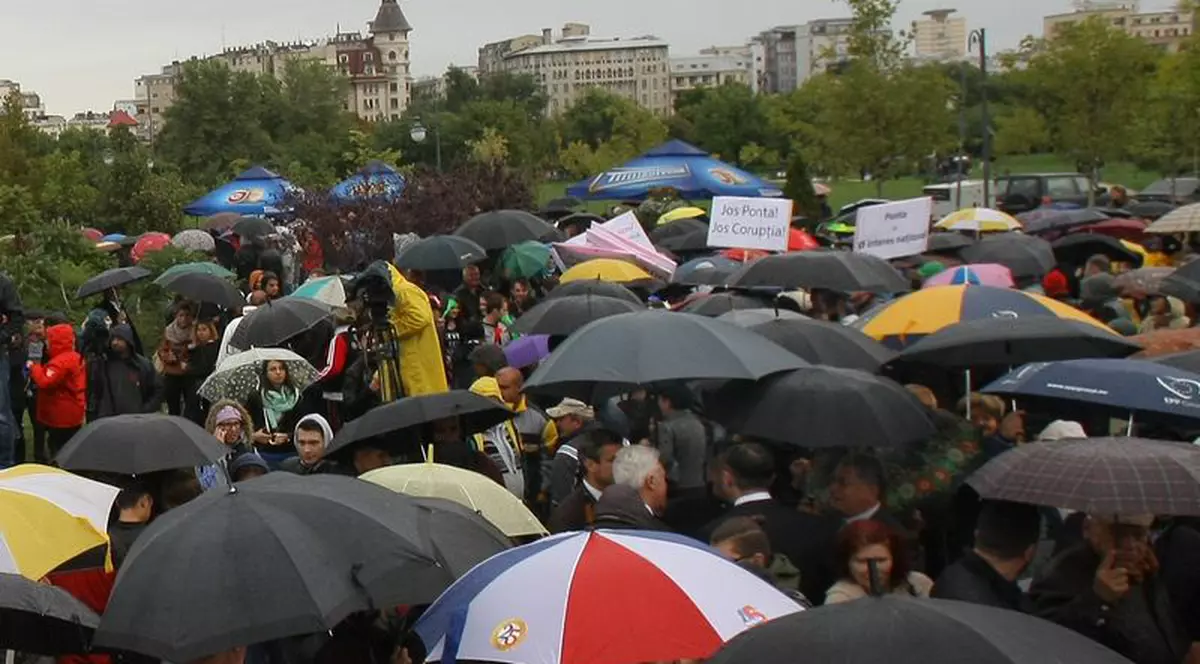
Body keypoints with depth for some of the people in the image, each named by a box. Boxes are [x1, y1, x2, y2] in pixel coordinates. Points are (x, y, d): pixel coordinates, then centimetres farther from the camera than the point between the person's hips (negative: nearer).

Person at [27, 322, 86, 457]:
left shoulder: (61, 361, -21)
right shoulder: (76, 357, 11)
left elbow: (45, 382, -30)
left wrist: (33, 367, -16)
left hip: (60, 417, -10)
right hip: (72, 416, 10)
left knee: (58, 454, -4)